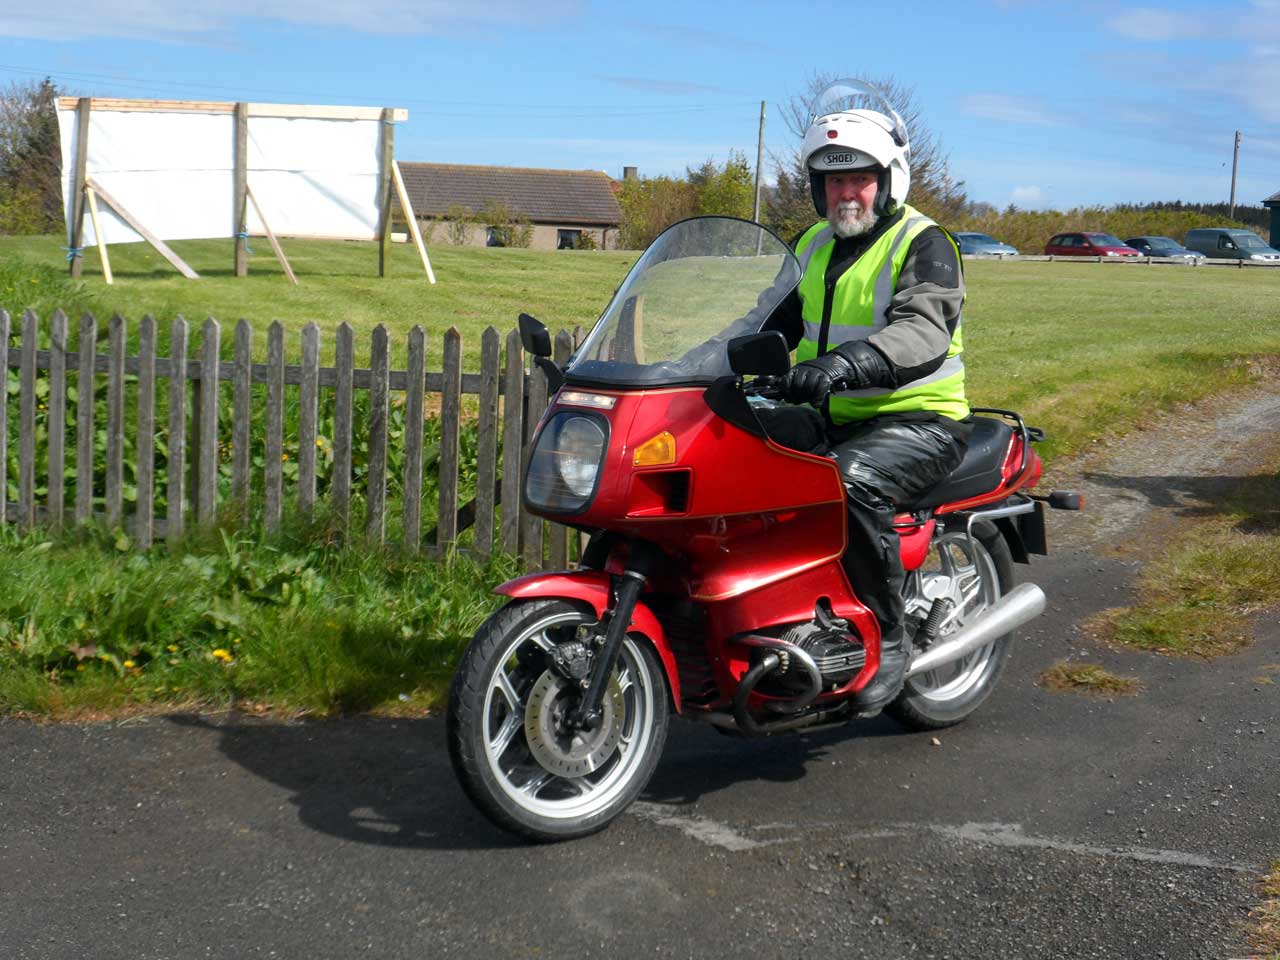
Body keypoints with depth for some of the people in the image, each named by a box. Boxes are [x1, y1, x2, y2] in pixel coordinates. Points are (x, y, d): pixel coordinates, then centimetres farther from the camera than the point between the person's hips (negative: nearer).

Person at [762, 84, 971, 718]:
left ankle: (887, 640, -22)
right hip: (829, 419, 7)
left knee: (853, 481, -37)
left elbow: (923, 332, -26)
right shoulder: (814, 245, 16)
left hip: (917, 420, -7)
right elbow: (780, 322, 25)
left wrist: (846, 362, -45)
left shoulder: (924, 244, -8)